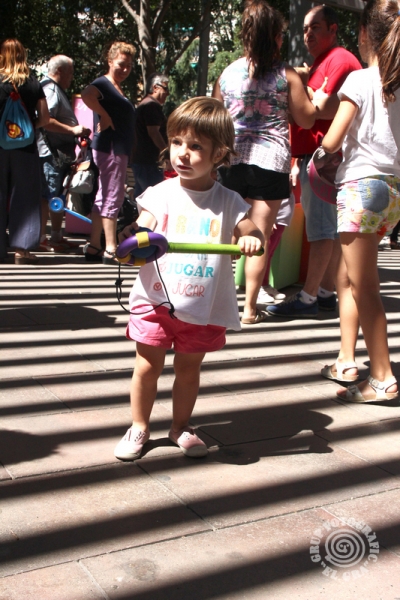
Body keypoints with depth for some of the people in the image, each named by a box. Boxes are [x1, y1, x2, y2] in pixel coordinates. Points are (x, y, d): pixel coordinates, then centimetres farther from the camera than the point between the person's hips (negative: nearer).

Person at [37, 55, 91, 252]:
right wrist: (72, 130, -21)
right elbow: (45, 120, -24)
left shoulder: (57, 90, 22)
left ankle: (56, 237, 21)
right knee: (48, 195, -7)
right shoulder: (50, 90, -11)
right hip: (50, 153, -11)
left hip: (61, 153, 11)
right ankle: (41, 239, -2)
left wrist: (78, 132, 20)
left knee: (58, 195, 13)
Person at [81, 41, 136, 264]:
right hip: (110, 147, -10)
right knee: (113, 197, -9)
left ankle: (94, 247, 18)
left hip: (119, 148, 10)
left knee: (104, 197, 11)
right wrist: (105, 117, -22)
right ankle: (111, 250, -7)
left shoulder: (117, 88, 19)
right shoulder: (104, 83, -10)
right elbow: (87, 95, -33)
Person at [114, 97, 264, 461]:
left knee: (189, 369, 14)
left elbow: (251, 232, 2)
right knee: (148, 366, 7)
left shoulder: (227, 201, 1)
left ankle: (181, 427, 34)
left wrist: (252, 239, -22)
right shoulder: (161, 194, -2)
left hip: (204, 307, 1)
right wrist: (130, 241, -30)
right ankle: (139, 427, 26)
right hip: (157, 299, -1)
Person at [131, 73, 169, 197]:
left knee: (140, 197, 13)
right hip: (149, 162, -11)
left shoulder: (142, 104, 22)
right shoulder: (153, 105, -11)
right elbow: (153, 132, -20)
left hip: (139, 159, 11)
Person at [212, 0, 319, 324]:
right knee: (260, 237, 2)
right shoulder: (287, 75, -2)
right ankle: (250, 308, 7)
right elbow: (307, 120, 5)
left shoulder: (227, 73, 7)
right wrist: (317, 96, 21)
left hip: (232, 160, 3)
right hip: (271, 160, -3)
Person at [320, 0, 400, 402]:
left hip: (361, 186, -7)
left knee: (363, 286, -1)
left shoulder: (359, 80, -10)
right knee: (347, 278, 18)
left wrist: (323, 148, 8)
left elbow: (331, 142, -11)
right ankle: (346, 362, 24)